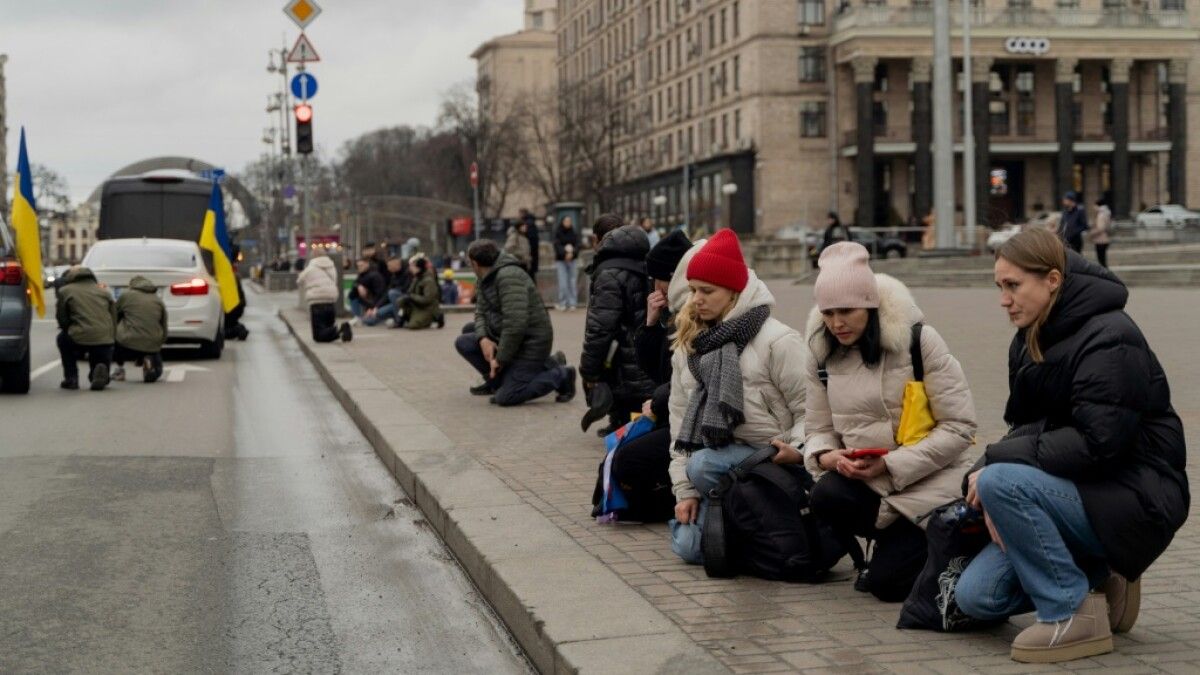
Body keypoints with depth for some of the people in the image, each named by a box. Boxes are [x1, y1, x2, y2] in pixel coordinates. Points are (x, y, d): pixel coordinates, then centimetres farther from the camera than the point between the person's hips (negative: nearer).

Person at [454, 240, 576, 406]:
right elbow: (481, 312, 11)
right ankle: (496, 380, 19)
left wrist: (500, 359, -23)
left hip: (530, 342, -9)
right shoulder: (486, 279, 9)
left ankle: (560, 376, 0)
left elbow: (516, 323, -30)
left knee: (505, 397, -16)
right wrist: (483, 338, -11)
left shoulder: (508, 276, -24)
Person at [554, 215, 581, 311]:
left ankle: (572, 303, 2)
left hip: (572, 260, 2)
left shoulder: (574, 234, 9)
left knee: (572, 282, -4)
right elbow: (557, 246, -8)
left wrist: (572, 253, -19)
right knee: (563, 283, -9)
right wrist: (565, 253, -22)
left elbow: (577, 245, 0)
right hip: (561, 261, -2)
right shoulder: (557, 233, 2)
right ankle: (562, 304, -3)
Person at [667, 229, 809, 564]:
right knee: (688, 545, -12)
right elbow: (681, 418, 9)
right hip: (719, 456, 6)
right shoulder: (687, 345, 11)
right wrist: (685, 490, 3)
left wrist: (798, 449, -29)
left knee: (703, 464, -32)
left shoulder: (777, 340, -9)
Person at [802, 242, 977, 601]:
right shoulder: (823, 353, 2)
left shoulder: (919, 342, -13)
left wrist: (890, 464, -21)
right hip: (864, 480, 4)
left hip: (928, 480, -4)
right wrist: (825, 456, -18)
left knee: (888, 584, -15)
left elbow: (959, 427, -14)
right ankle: (888, 546, 4)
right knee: (827, 496, -30)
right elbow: (818, 428, 7)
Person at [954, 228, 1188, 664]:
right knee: (975, 596, -4)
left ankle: (1075, 615, -15)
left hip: (1134, 498, -8)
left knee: (1002, 482, -31)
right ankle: (1098, 578, 14)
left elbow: (1097, 442, -27)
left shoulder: (1110, 338, -19)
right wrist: (989, 470, -14)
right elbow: (1026, 428, 8)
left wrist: (995, 462, -23)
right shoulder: (1030, 340, 7)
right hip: (1081, 491, 8)